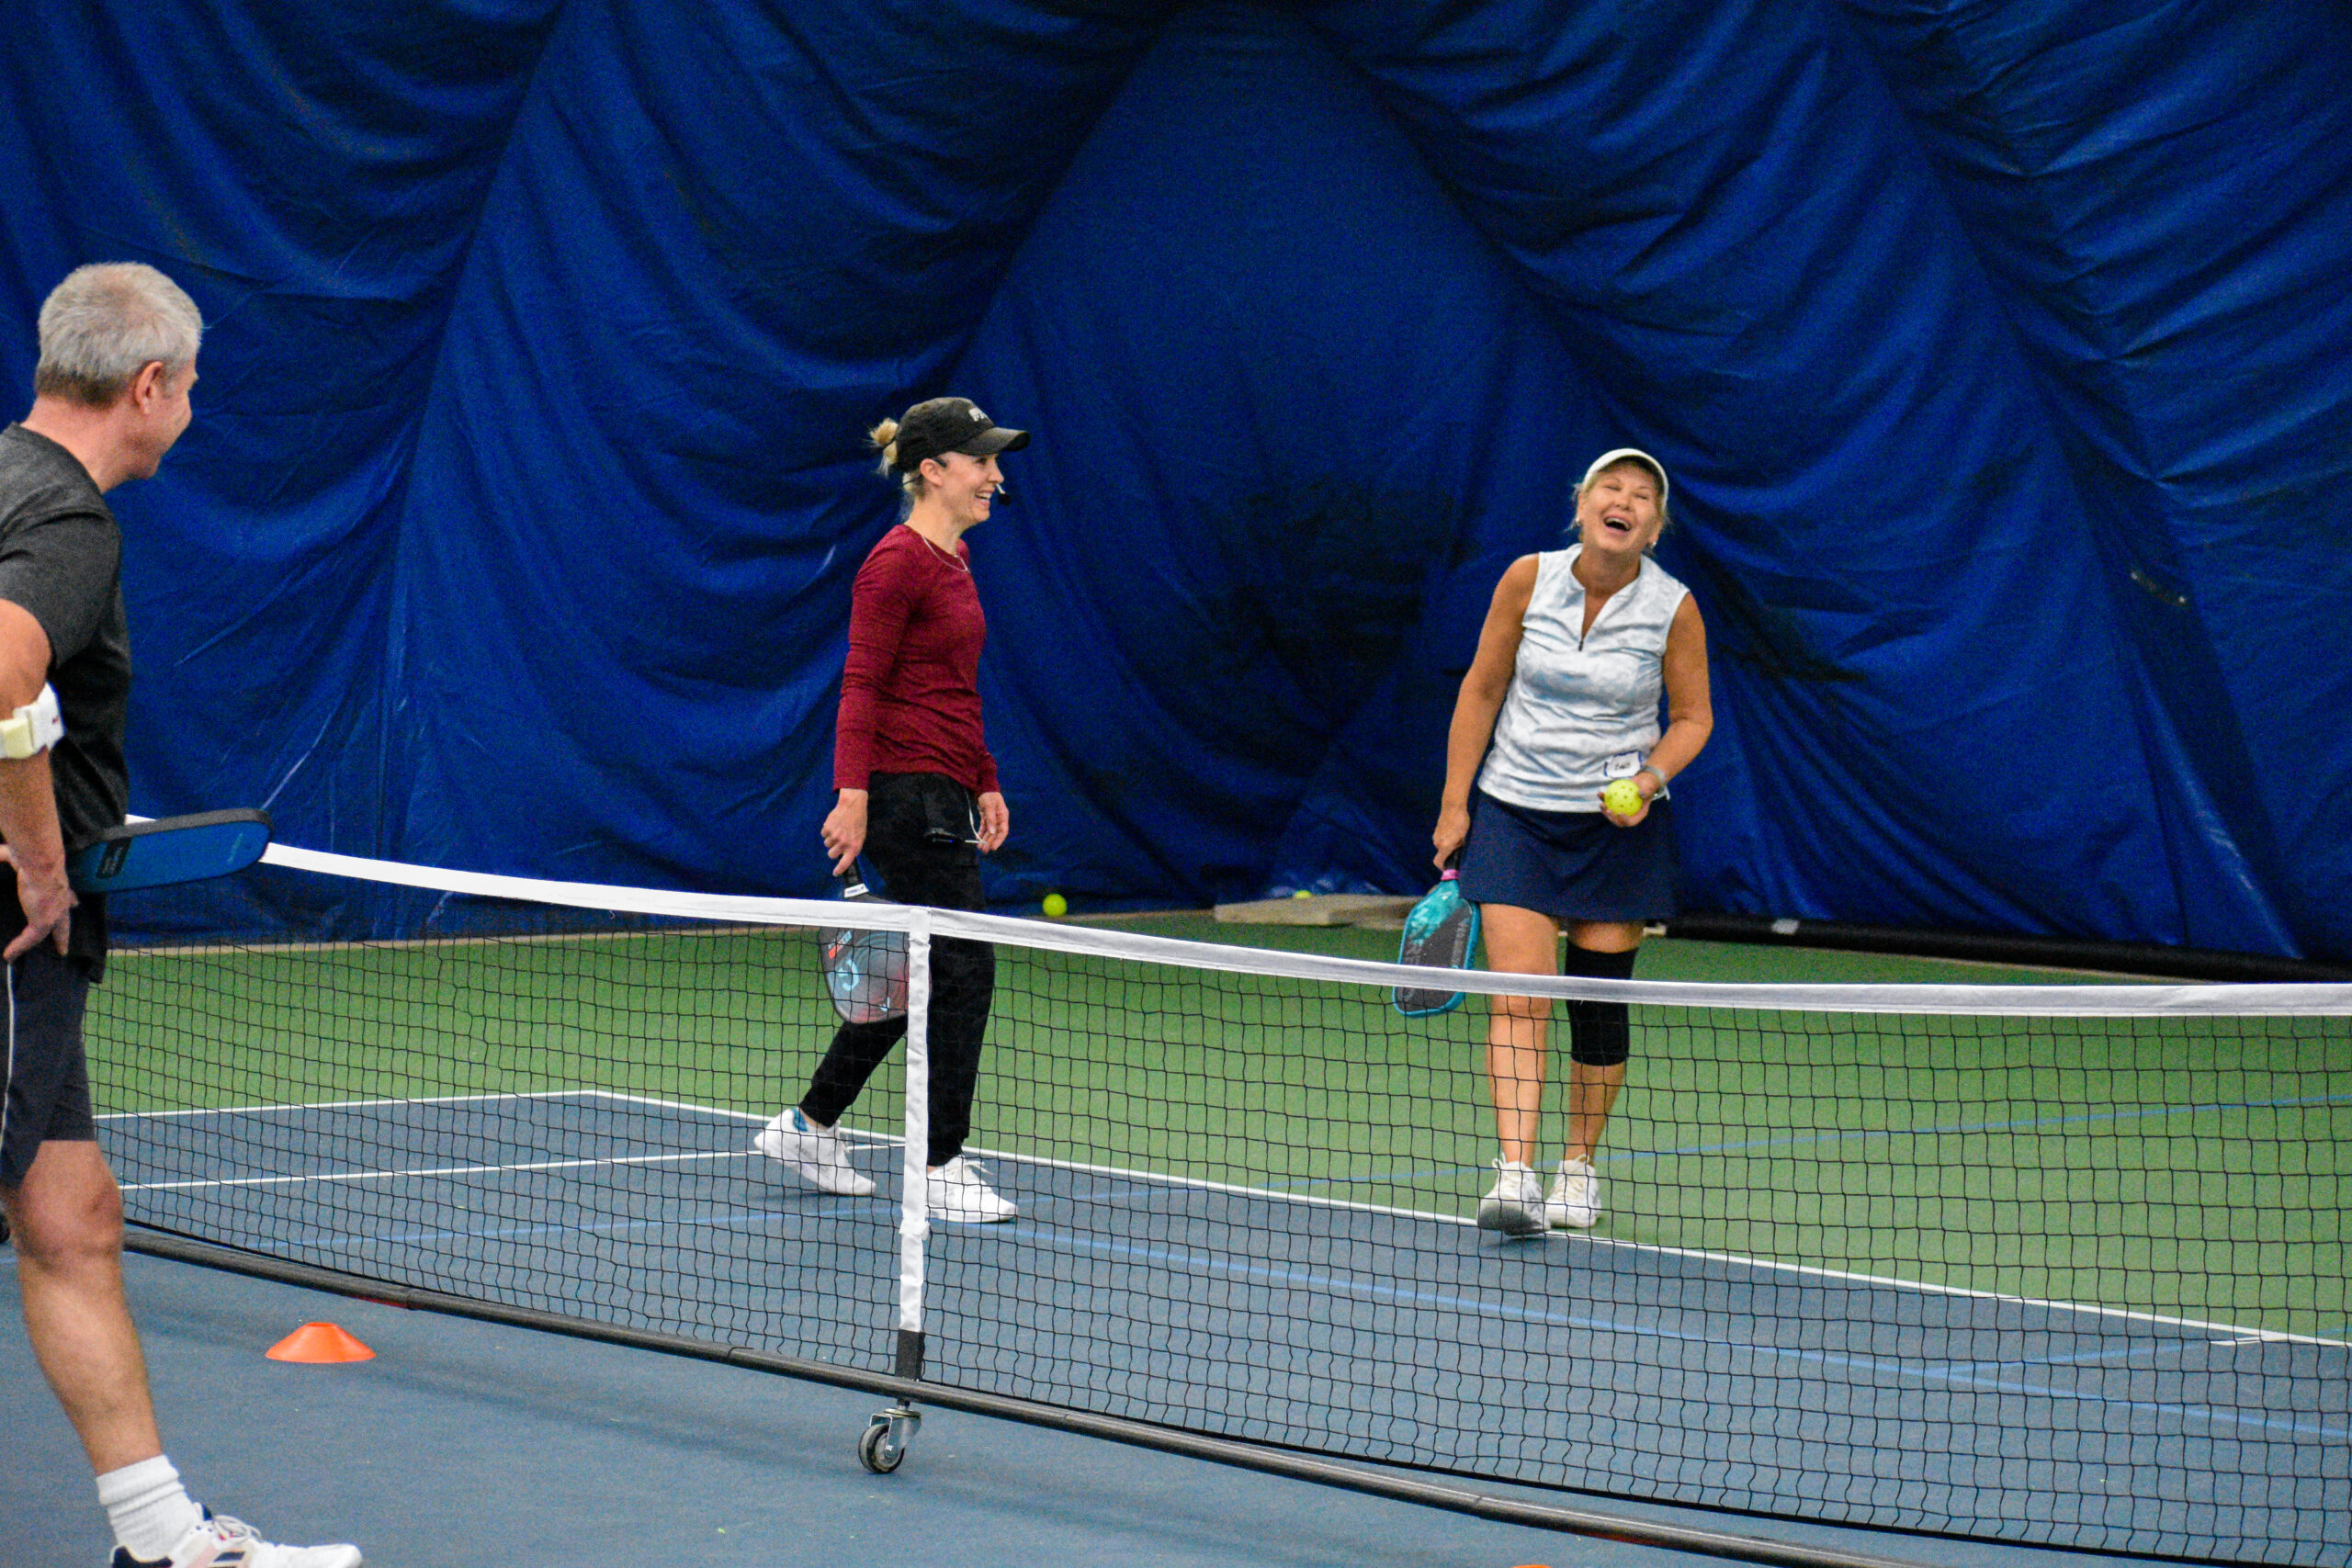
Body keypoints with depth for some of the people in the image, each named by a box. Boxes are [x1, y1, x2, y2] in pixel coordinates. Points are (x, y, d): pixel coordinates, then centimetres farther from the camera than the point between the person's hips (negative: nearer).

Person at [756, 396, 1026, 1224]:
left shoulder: (952, 559, 16)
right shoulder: (896, 562, -13)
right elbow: (862, 685, -17)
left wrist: (985, 784, 20)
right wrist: (854, 791, -24)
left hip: (945, 794, 10)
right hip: (908, 791, -10)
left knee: (916, 972, 15)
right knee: (963, 970, -8)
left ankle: (807, 1126, 26)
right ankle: (943, 1168, -1)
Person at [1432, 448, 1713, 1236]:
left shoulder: (1672, 609, -8)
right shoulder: (1529, 579, -6)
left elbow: (1693, 715, 4)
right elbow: (1481, 690, 2)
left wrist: (1652, 776, -15)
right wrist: (1454, 803, 1)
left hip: (1618, 824, 0)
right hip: (1514, 812, 0)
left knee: (1599, 1000, 5)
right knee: (1518, 994, -12)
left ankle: (1579, 1165, 23)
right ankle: (1514, 1175, -19)